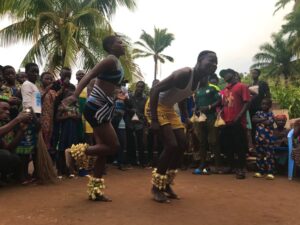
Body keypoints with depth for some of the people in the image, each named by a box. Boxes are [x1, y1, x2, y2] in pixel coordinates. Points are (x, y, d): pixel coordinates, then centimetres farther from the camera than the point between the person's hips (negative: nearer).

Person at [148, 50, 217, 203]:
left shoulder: (200, 80, 4)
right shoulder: (184, 74, -25)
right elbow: (155, 89, -28)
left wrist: (186, 117, 8)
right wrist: (154, 120, -30)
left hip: (170, 109, 10)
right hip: (157, 107, -10)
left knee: (182, 144, 6)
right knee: (171, 145, -17)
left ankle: (166, 184, 18)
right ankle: (156, 187, 0)